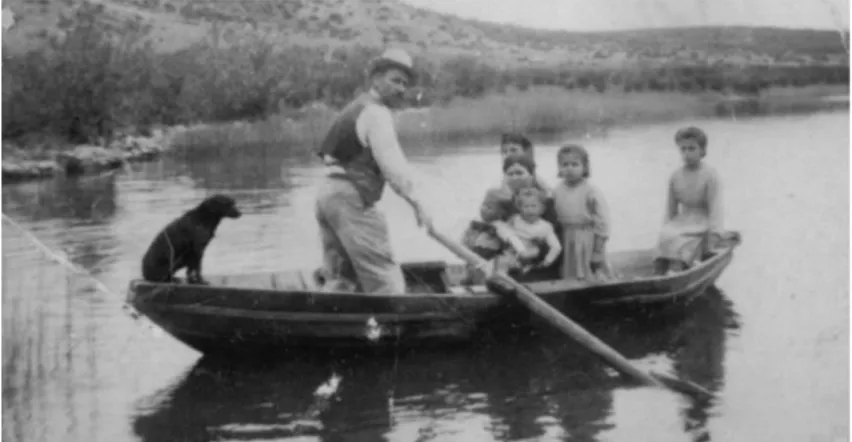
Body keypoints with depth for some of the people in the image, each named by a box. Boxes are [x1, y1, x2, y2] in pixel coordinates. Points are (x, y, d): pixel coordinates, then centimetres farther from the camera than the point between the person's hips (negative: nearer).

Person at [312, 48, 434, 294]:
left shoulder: (356, 108, 24)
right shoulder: (376, 112, -7)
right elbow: (391, 163, -16)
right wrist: (417, 205, -17)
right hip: (351, 198, -10)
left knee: (337, 278, 12)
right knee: (385, 282, -12)